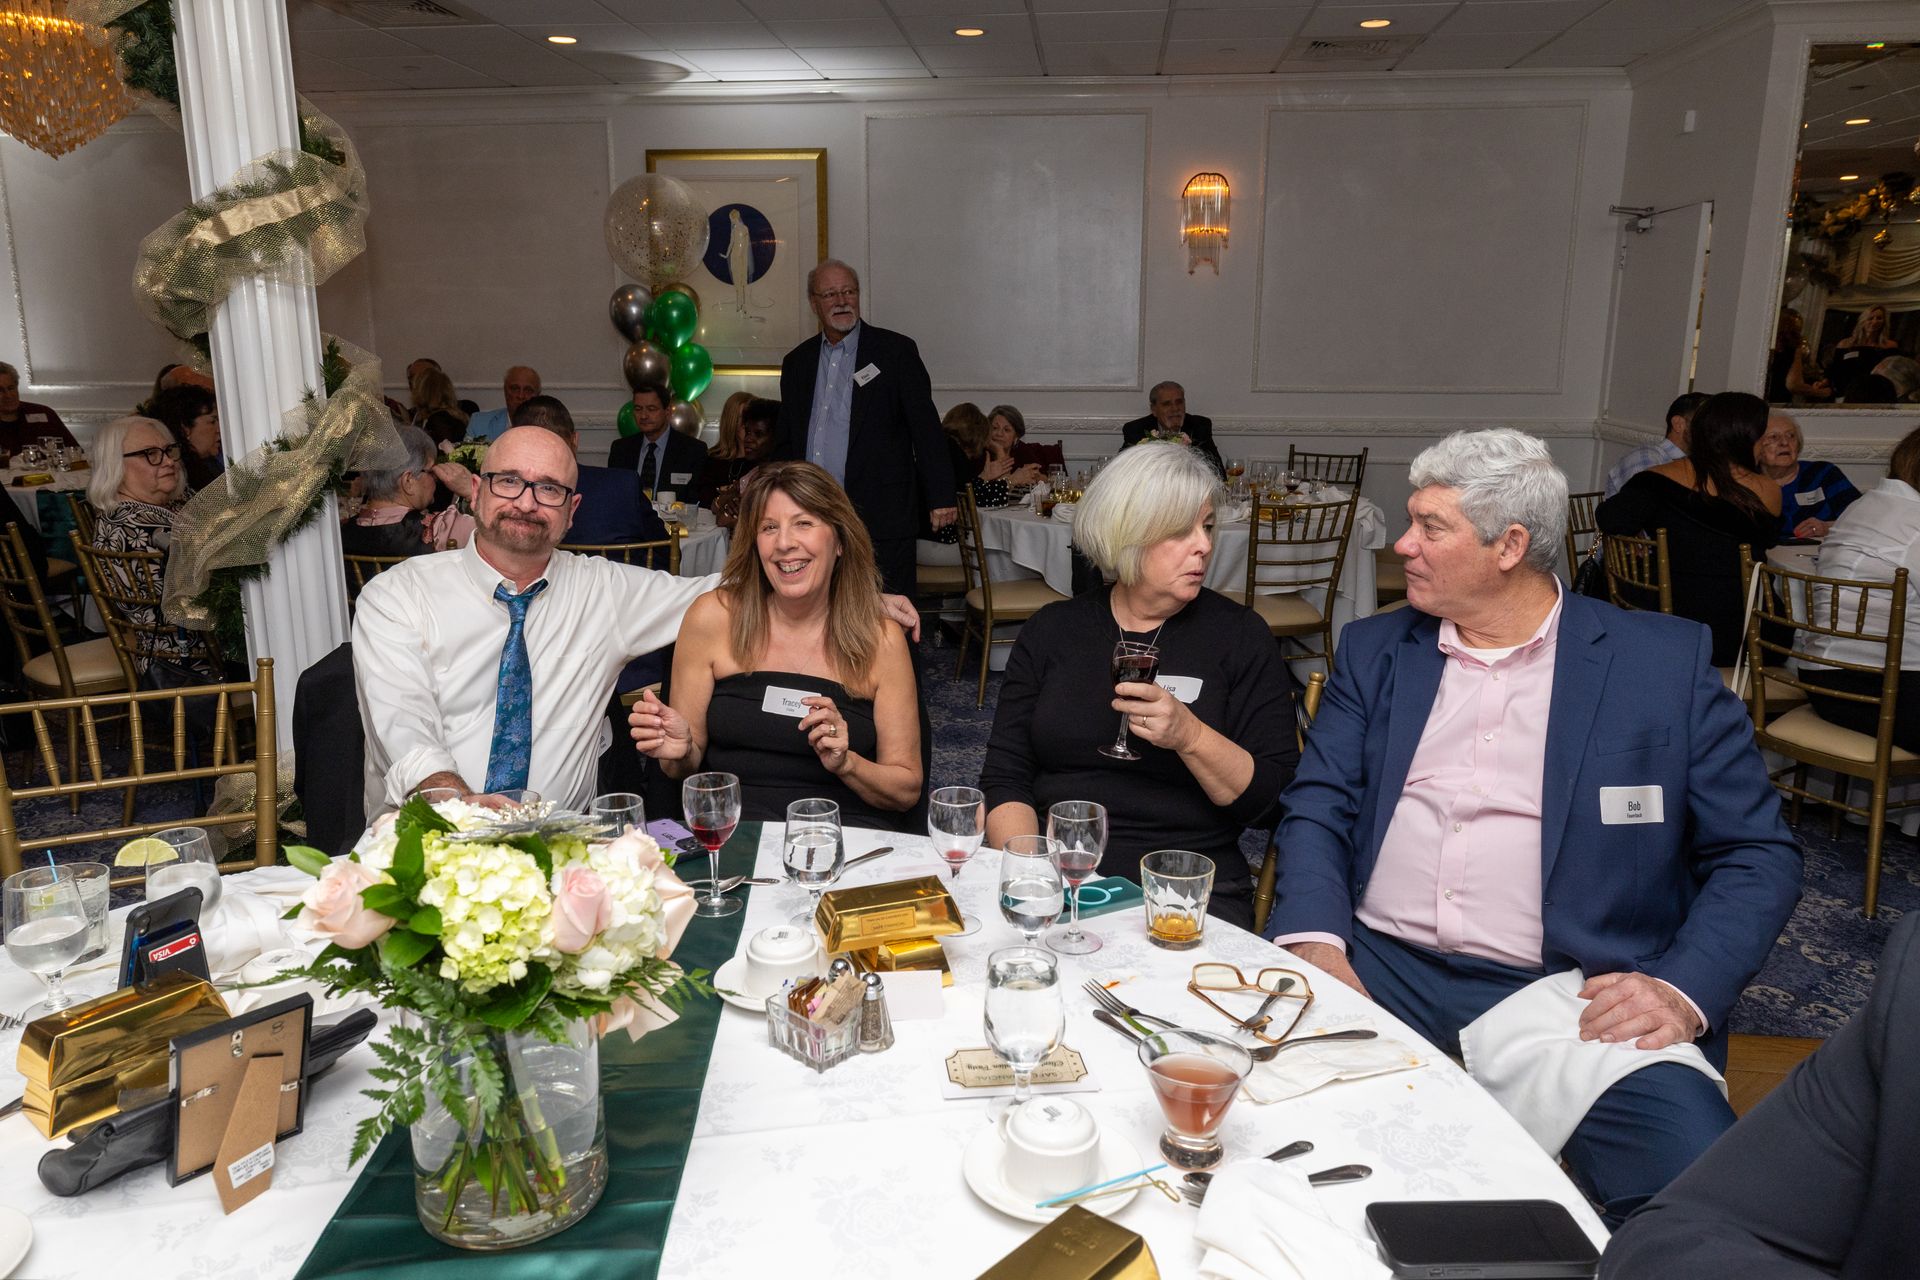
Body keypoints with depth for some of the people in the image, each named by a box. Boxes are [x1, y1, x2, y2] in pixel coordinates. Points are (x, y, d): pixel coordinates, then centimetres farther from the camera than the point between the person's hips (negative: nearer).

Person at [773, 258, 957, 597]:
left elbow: (926, 427, -3)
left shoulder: (896, 350, 2)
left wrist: (940, 498, -9)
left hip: (880, 519, -4)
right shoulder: (796, 362, 15)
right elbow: (785, 441, 19)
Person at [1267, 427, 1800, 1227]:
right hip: (1380, 969, 3)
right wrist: (1313, 941, -12)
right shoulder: (1374, 650, 12)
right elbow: (1318, 809, 6)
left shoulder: (1664, 660, 4)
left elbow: (1757, 854, 4)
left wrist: (1682, 991, -12)